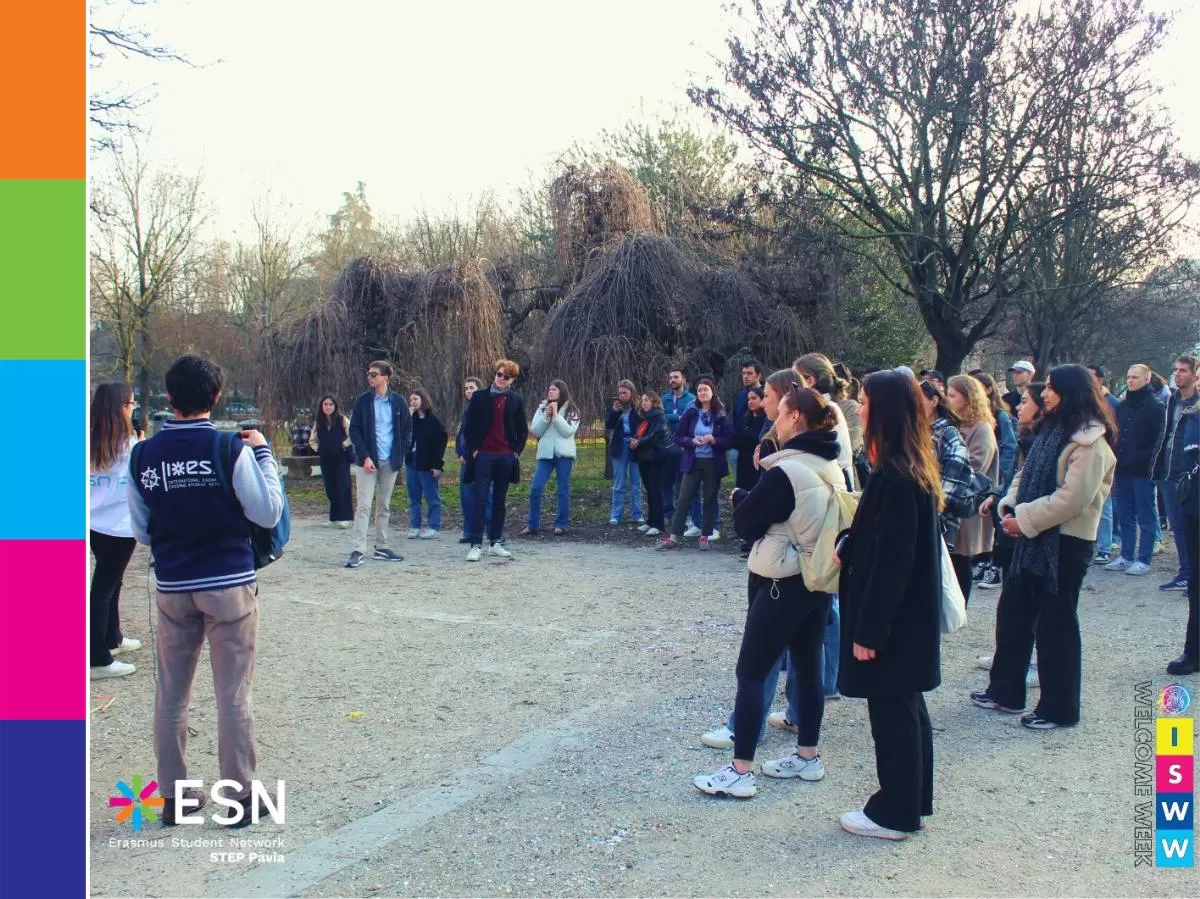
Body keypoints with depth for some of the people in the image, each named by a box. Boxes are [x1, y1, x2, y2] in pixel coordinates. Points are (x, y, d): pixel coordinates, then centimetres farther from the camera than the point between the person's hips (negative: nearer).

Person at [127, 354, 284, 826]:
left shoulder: (144, 454, -1)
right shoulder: (230, 448, -12)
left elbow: (141, 531, 6)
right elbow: (268, 514, -8)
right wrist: (264, 452, -1)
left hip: (171, 586, 4)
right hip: (229, 583, -3)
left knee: (171, 692, 14)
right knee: (234, 694, 4)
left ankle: (173, 794, 22)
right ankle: (240, 795, 11)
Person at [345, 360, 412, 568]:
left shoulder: (398, 402, 4)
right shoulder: (363, 401, -1)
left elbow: (407, 430, 11)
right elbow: (354, 430, -3)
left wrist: (401, 455, 2)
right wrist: (365, 457, -12)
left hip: (390, 462, 3)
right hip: (368, 461, -3)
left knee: (384, 507, 11)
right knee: (364, 506, -8)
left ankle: (381, 548, 20)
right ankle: (358, 551, -10)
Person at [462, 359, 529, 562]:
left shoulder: (516, 400, 7)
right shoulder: (479, 396, 1)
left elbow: (523, 429, 13)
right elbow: (470, 425, 3)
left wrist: (517, 451, 3)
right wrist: (472, 450, -4)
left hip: (506, 457, 2)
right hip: (483, 456, -2)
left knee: (499, 501, 8)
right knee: (480, 500, -5)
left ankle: (496, 543, 15)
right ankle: (476, 545, -5)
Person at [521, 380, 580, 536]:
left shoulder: (571, 411, 3)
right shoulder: (542, 408, 10)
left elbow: (568, 432, -10)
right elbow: (535, 431, 3)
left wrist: (556, 415, -13)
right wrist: (546, 416, -9)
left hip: (563, 454, -2)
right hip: (545, 453, 2)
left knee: (563, 490, 2)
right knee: (536, 488, -6)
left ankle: (561, 525, 10)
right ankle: (532, 525, 2)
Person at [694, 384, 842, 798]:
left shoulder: (785, 472, -20)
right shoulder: (832, 468, 4)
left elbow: (745, 522, -11)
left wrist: (740, 497, 8)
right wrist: (755, 498, 11)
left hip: (783, 582, -8)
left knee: (751, 671, -1)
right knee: (808, 667, 16)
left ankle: (740, 771, 1)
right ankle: (807, 757, 26)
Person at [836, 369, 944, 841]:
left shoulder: (896, 479, -23)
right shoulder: (911, 470, 7)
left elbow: (891, 561, -24)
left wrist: (868, 630, -20)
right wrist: (848, 546, 0)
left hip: (893, 619, -10)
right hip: (909, 614, 10)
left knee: (891, 711, 3)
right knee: (905, 707, 19)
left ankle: (894, 812, 17)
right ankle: (910, 800, 32)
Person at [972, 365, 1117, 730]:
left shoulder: (1090, 440, -16)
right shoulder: (1053, 430, 13)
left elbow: (1073, 497, -24)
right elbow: (1027, 475, 15)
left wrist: (1024, 519, -19)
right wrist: (1009, 506, -3)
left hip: (1066, 542, -9)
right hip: (1035, 538, 9)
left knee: (1055, 623, 2)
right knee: (1012, 612, 14)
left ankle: (1059, 707, 16)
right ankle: (1005, 690, 27)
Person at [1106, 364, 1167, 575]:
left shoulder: (1155, 407, -5)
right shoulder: (1123, 406, 14)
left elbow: (1156, 442, -9)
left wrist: (1147, 466, -17)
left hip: (1142, 472, -6)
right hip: (1123, 470, 6)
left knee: (1145, 518, 1)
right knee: (1125, 517, 11)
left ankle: (1144, 560, 6)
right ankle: (1126, 557, 18)